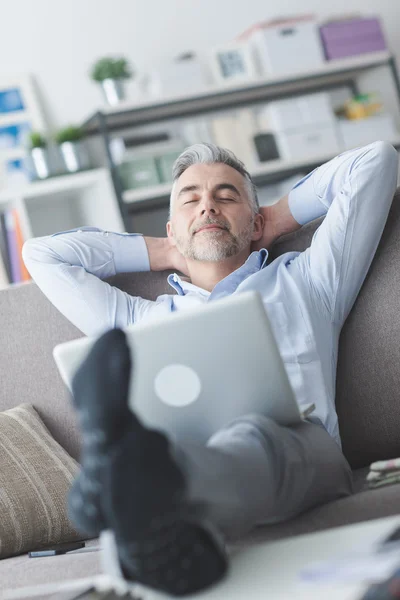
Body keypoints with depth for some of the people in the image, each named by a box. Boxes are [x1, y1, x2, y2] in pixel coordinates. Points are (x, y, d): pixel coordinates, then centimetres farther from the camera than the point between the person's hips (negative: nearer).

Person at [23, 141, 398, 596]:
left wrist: (276, 220, 41)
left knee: (254, 437, -40)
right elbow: (42, 254, 47)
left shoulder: (302, 280, 34)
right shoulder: (140, 318, 38)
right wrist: (165, 253, 46)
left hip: (297, 447, -2)